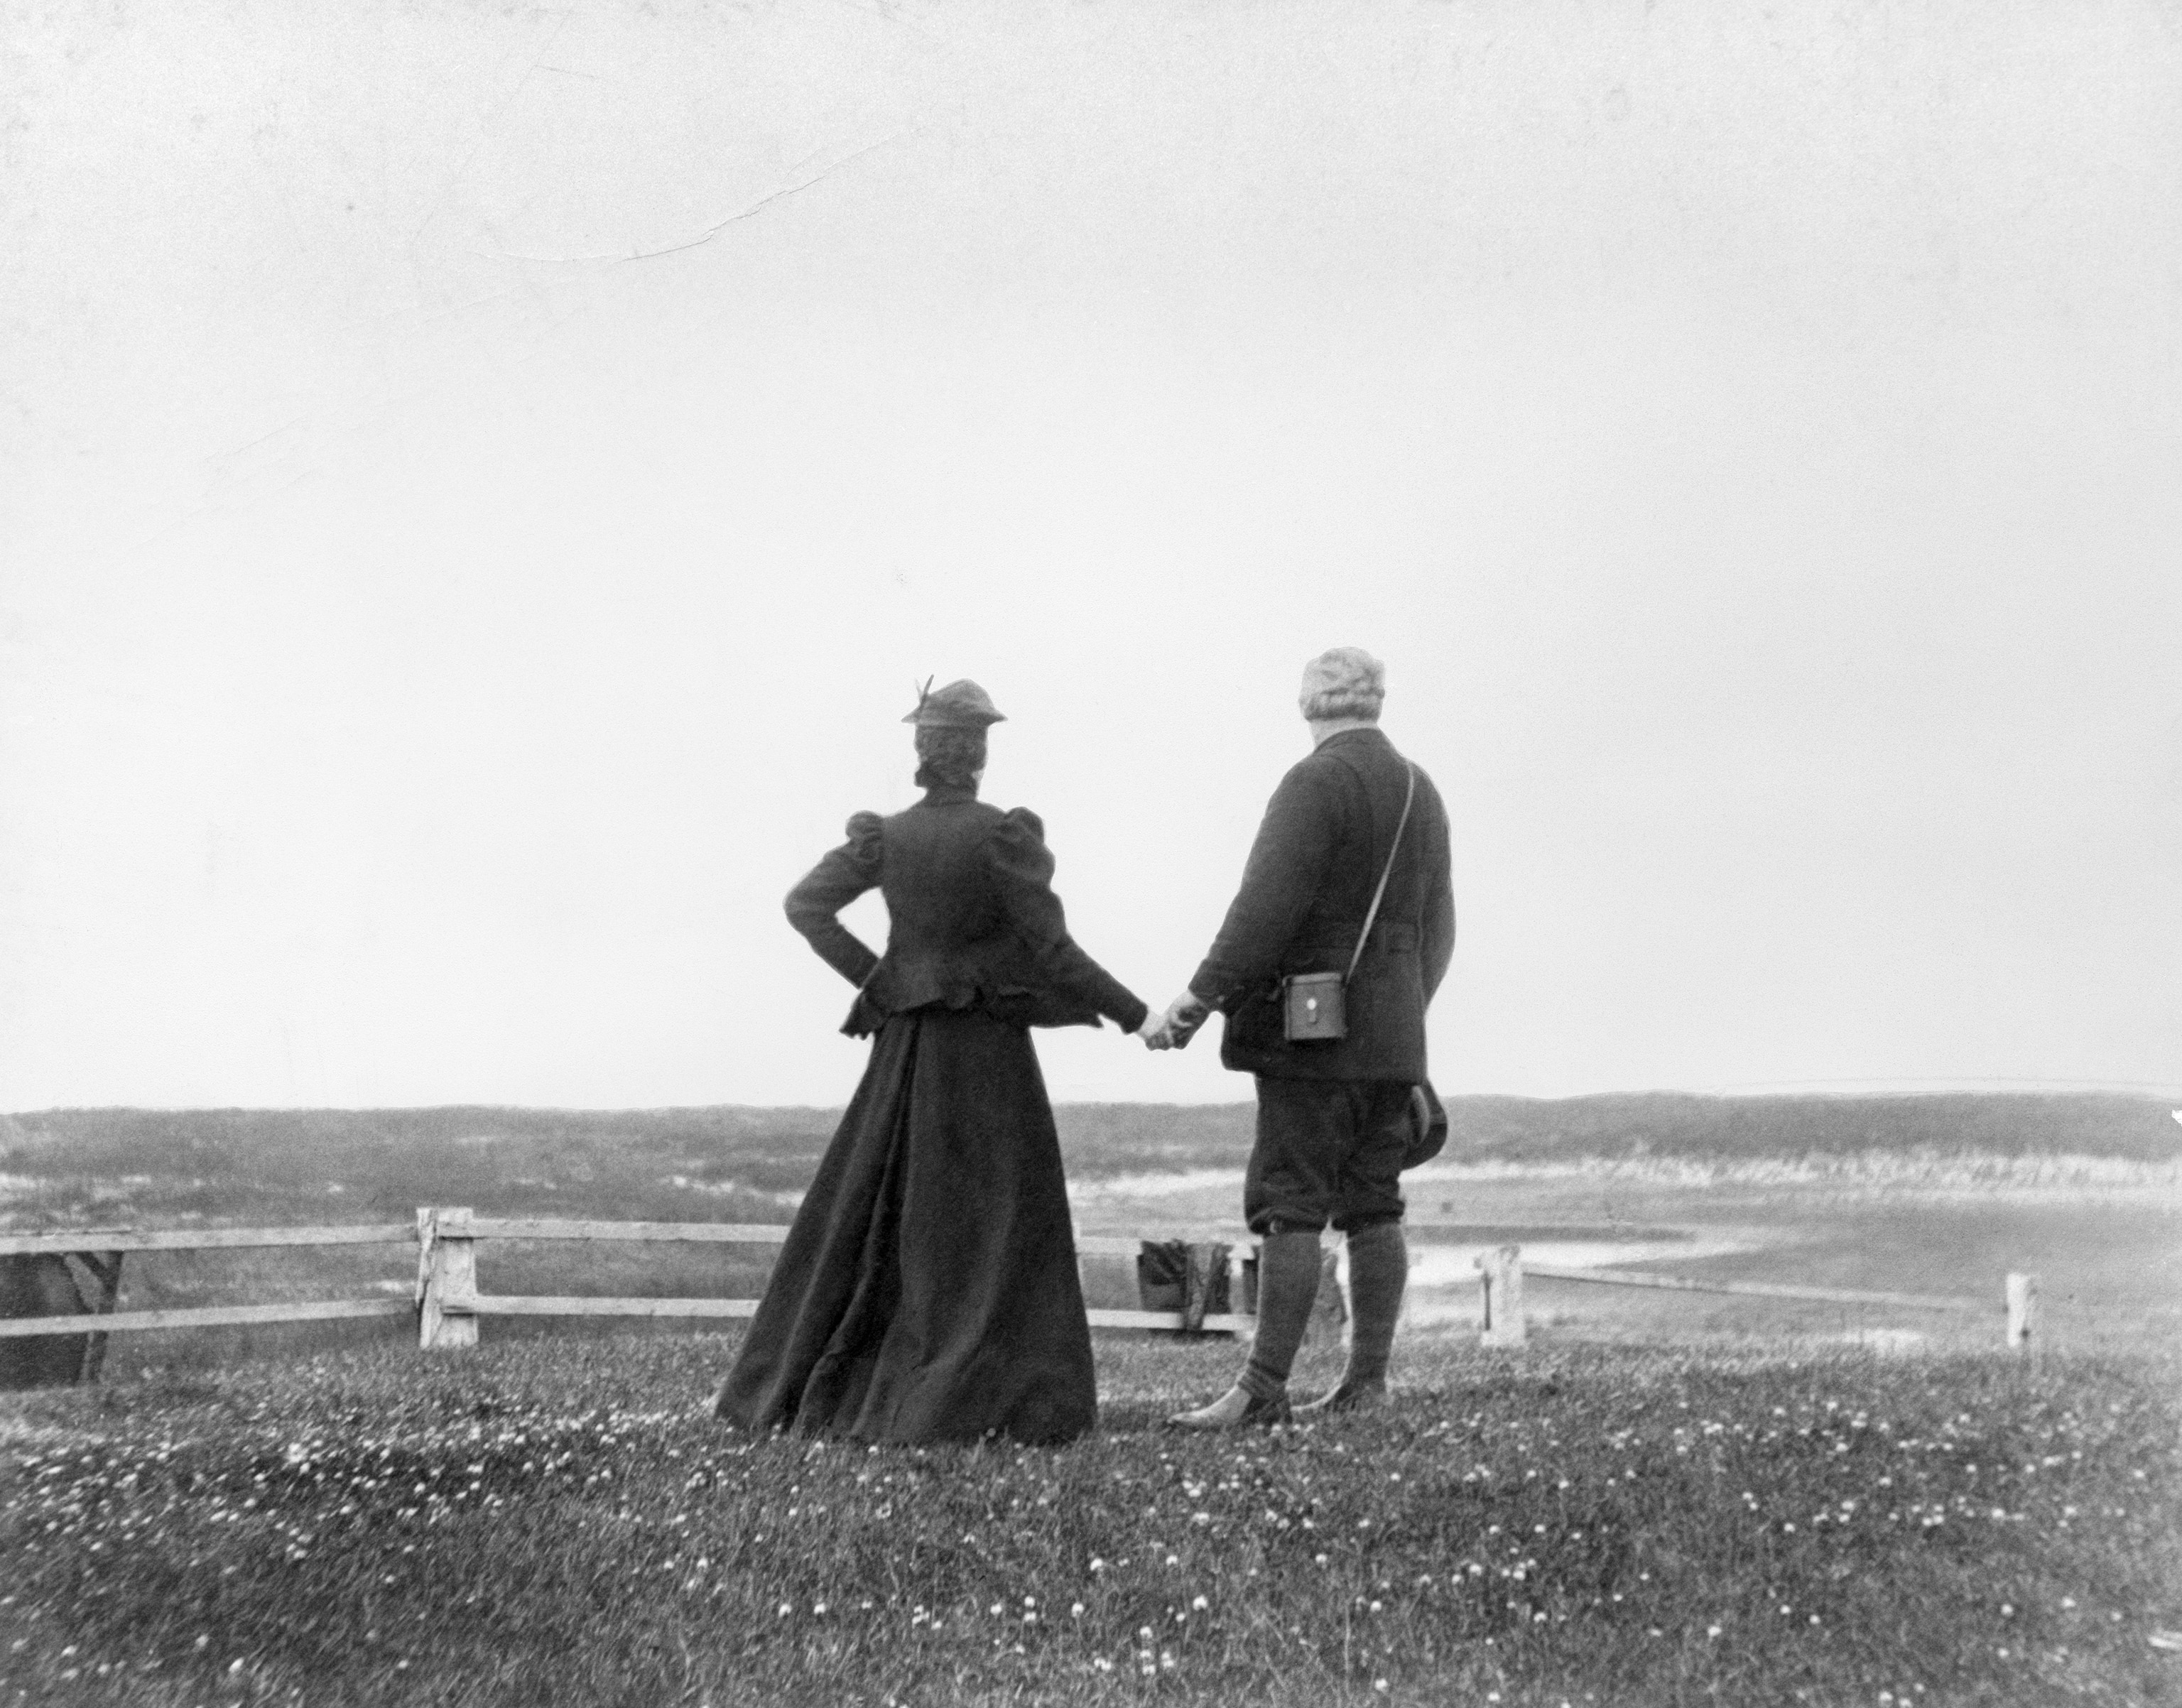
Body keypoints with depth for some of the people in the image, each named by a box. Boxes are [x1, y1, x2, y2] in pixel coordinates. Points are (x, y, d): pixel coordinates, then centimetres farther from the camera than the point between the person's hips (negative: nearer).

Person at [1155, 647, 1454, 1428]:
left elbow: (1268, 905, -19)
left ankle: (1263, 1388, -8)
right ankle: (1366, 1384, 11)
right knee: (1373, 1208, 9)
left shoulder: (1316, 784, -11)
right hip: (1392, 1038, 8)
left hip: (1314, 1036, -8)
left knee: (1289, 1209, -8)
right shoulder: (1421, 791, 15)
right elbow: (1437, 929, 20)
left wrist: (1203, 993, -15)